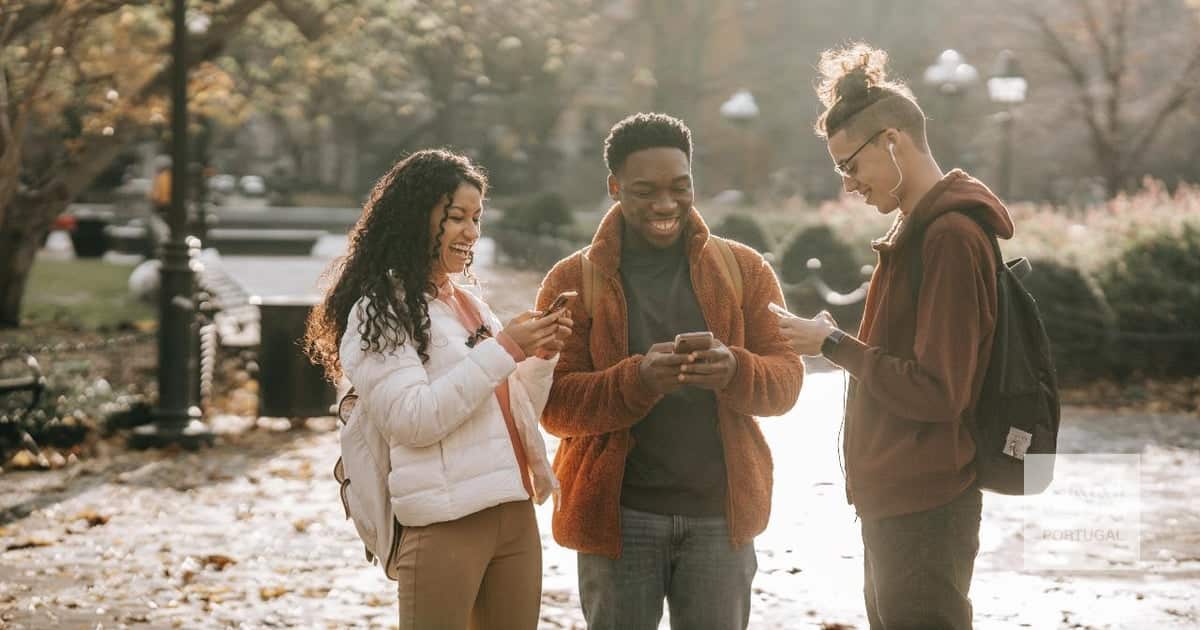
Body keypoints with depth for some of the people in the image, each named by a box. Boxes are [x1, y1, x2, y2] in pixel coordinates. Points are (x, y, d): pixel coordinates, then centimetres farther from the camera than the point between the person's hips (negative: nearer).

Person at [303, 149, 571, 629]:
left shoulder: (469, 304, 17)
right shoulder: (379, 311, -4)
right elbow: (412, 420, -16)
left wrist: (540, 357, 2)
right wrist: (502, 351, -16)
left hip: (515, 513, 7)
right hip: (444, 523, -7)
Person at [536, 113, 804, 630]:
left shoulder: (744, 269, 7)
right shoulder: (572, 281, 1)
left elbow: (786, 378, 2)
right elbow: (555, 406, -6)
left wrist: (735, 371, -21)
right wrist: (639, 378, -24)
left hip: (721, 514, 1)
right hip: (618, 515, -1)